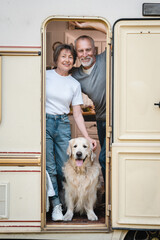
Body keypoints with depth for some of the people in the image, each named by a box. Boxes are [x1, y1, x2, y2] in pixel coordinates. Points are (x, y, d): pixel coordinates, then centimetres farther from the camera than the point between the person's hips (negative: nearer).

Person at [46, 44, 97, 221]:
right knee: (49, 167, -5)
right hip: (45, 122, -2)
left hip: (63, 125, 2)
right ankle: (56, 204, 5)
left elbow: (77, 114, 9)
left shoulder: (75, 84, 9)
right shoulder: (45, 75, 2)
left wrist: (87, 137, 1)